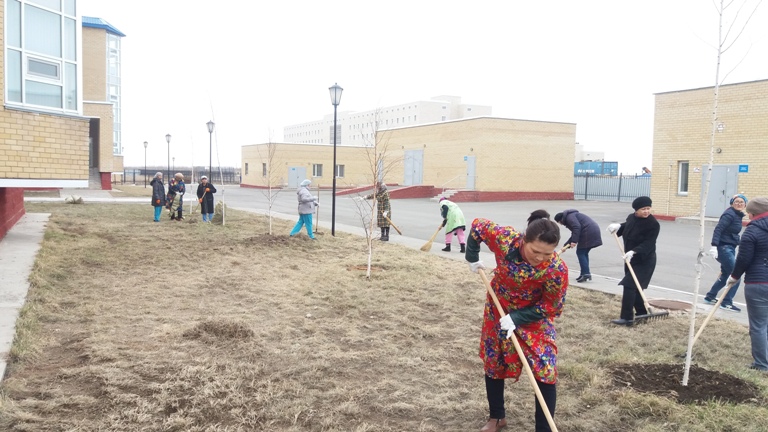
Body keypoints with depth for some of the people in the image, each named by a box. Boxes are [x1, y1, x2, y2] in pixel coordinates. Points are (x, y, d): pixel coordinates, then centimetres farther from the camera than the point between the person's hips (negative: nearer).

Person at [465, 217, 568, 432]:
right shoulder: (504, 238, -33)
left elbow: (552, 307, -20)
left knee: (546, 372, -9)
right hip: (498, 310, 3)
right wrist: (473, 258, -5)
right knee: (493, 364, 15)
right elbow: (477, 226, -12)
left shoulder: (557, 268, -34)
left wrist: (517, 318, -25)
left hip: (535, 317, -2)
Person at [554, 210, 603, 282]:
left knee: (580, 253, -4)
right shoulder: (572, 215, 28)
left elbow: (577, 227, -19)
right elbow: (574, 234, 31)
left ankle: (586, 273, -8)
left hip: (588, 232, -10)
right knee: (584, 253, 16)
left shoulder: (569, 217, -3)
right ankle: (584, 273, 18)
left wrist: (574, 241, -21)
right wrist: (566, 245, 29)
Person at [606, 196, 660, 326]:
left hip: (644, 261, -8)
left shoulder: (653, 224, -18)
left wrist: (633, 252, -38)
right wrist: (618, 226, 1)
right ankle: (642, 313, 30)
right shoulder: (631, 217, 2)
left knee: (629, 286, -13)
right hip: (631, 259, 8)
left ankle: (627, 317, -9)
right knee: (634, 287, 14)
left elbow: (648, 244, -25)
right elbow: (626, 228, 23)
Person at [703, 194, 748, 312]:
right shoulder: (729, 214, -15)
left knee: (725, 274, 17)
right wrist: (714, 246, -31)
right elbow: (718, 229, -23)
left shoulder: (738, 215, 14)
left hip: (729, 248, 10)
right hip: (724, 248, -10)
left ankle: (710, 296, 30)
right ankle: (726, 303, -2)